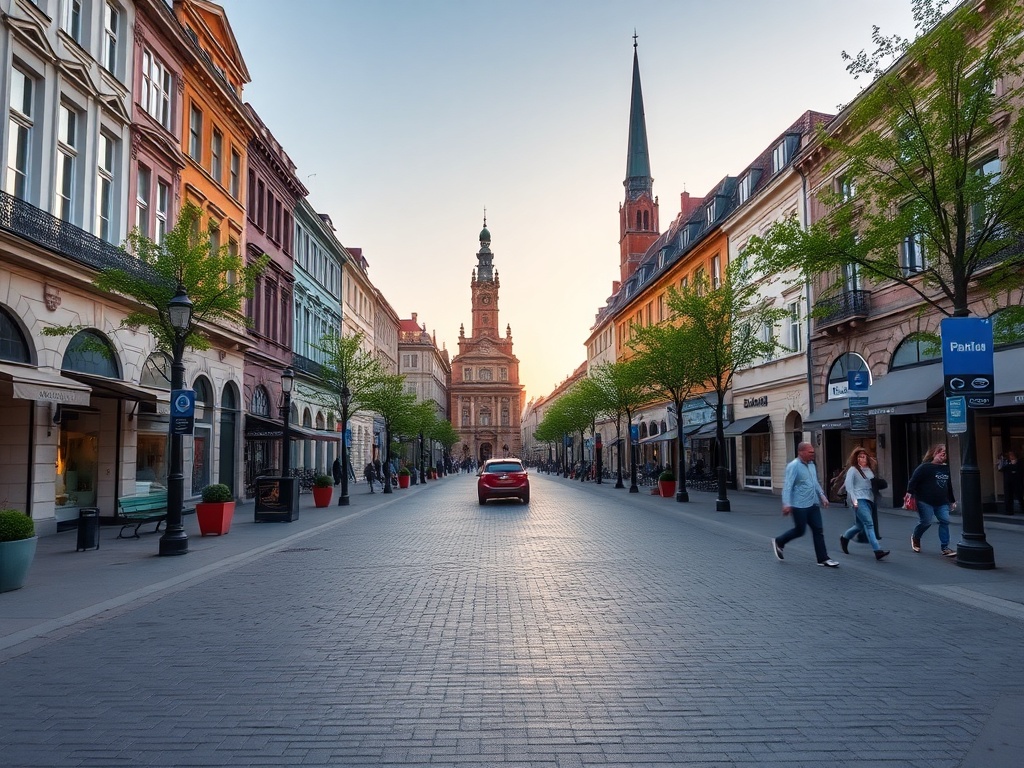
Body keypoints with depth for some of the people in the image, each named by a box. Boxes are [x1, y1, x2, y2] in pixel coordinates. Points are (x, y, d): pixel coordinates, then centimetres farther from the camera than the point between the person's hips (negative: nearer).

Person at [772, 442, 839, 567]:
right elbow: (787, 486, -22)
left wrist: (822, 495, 14)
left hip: (813, 504, 8)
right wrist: (786, 504, -28)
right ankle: (778, 542, 24)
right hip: (799, 505, -8)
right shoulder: (793, 466, -15)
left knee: (818, 530, 5)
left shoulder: (811, 464, 11)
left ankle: (823, 559, 10)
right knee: (800, 530, 1)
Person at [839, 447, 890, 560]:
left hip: (869, 500, 7)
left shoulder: (869, 470, 17)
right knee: (869, 523, -16)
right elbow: (848, 485, -8)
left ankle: (844, 538, 36)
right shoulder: (853, 469, -1)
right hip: (859, 500, -7)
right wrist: (854, 499, -17)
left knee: (860, 525, 11)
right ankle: (877, 550, -23)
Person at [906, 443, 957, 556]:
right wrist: (910, 492, -22)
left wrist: (952, 500, 23)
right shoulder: (925, 467, -9)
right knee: (926, 522, -6)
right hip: (925, 501, -6)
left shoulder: (946, 469, 12)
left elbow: (949, 486, 21)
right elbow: (914, 480, -13)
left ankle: (945, 548, 4)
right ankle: (915, 537, 24)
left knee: (945, 521, -4)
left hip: (942, 502, 6)